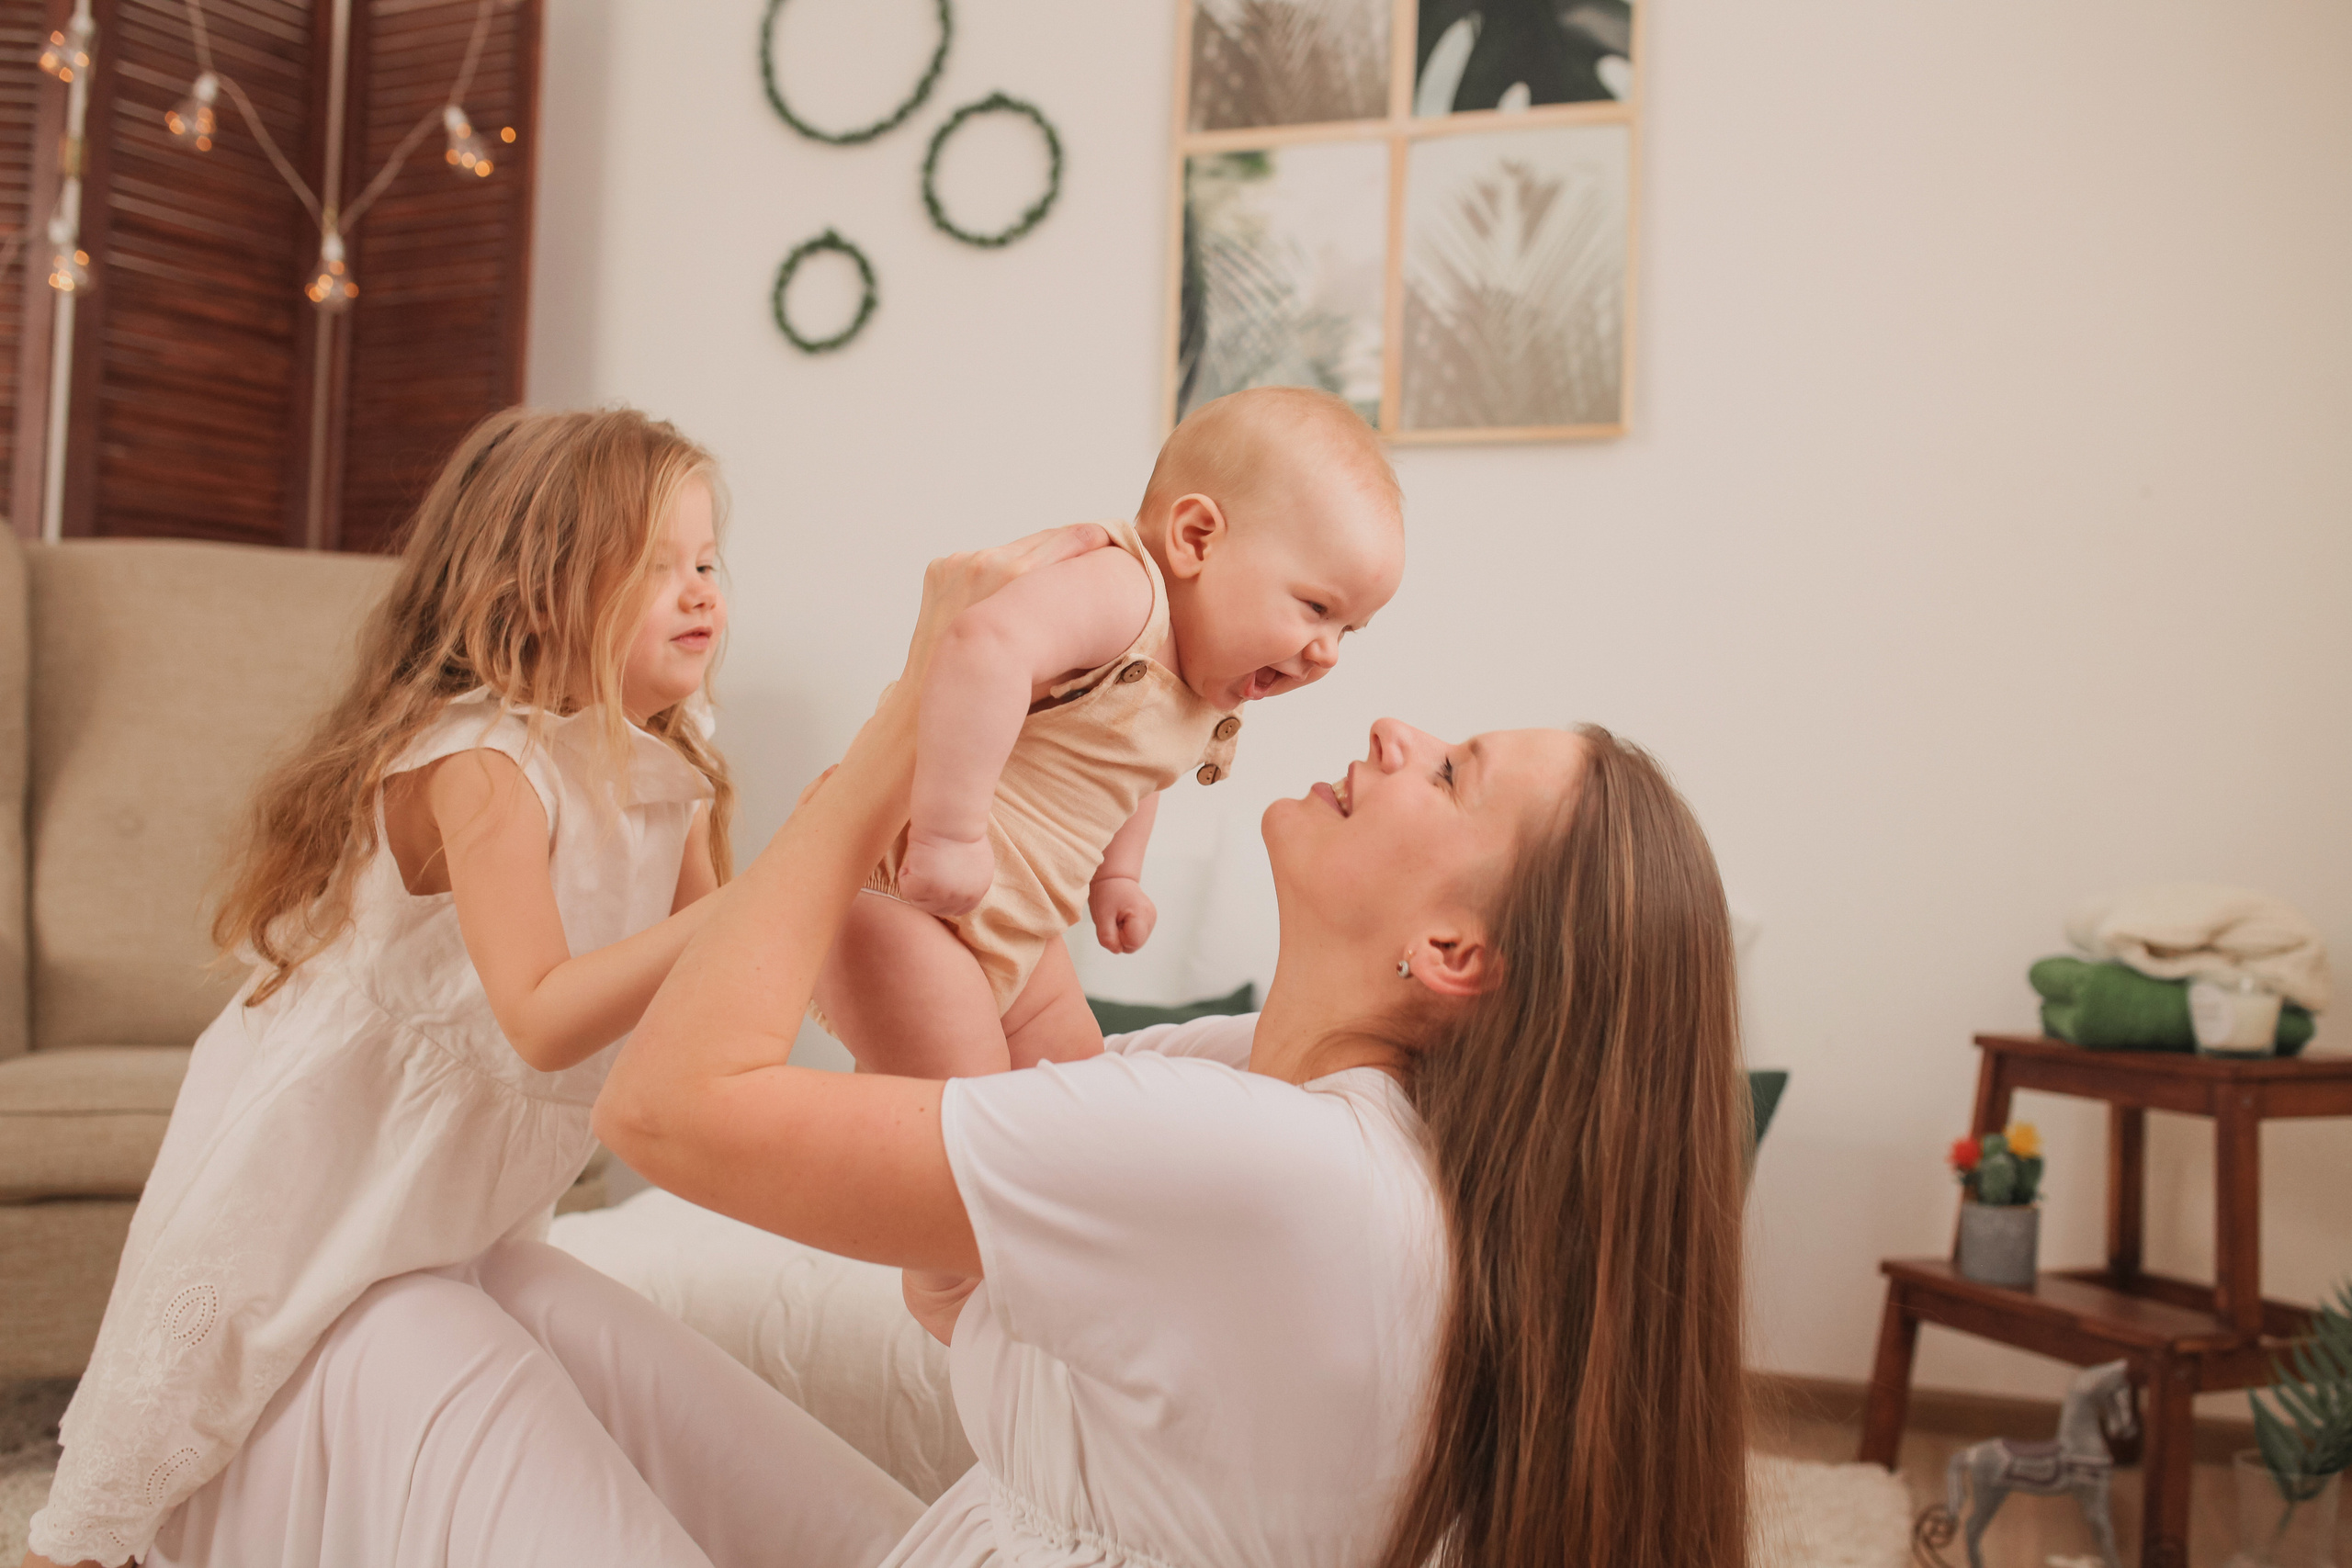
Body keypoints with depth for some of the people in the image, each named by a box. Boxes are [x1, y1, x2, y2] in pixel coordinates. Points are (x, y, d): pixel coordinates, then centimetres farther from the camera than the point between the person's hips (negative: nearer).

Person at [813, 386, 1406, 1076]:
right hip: (903, 893, -10)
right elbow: (988, 642, -45)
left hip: (1014, 927, 10)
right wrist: (950, 832, -44)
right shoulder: (1120, 590, -25)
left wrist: (1115, 877, 20)